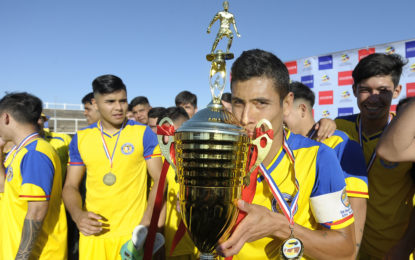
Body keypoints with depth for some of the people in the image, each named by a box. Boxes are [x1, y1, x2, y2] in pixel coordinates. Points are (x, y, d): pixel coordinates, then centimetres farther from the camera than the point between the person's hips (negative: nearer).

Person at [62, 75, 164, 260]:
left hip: (132, 232, -2)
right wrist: (78, 215, -10)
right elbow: (70, 186, 9)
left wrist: (146, 223, -14)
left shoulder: (143, 133, -3)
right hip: (92, 232, 2)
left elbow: (159, 181, -4)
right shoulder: (80, 138, 4)